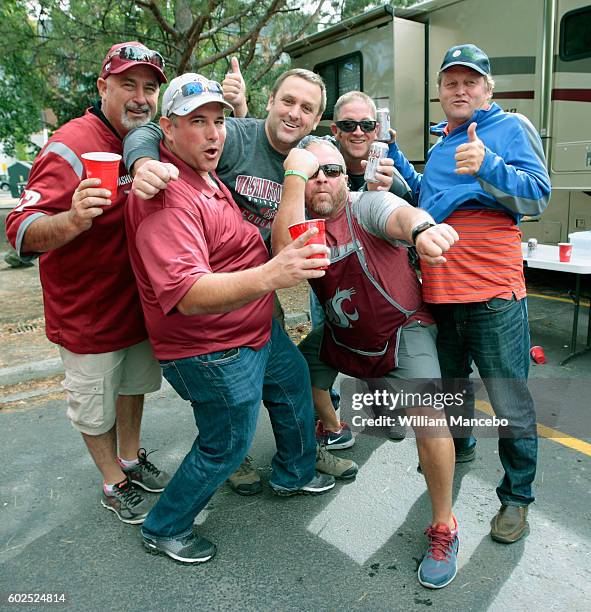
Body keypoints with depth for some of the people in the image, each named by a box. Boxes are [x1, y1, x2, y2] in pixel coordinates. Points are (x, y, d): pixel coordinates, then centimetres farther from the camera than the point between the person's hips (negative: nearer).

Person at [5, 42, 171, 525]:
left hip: (139, 299, 7)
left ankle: (132, 459, 47)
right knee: (95, 404, 11)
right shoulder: (71, 147, -23)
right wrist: (72, 220, -51)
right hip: (88, 310, -7)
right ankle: (115, 484, 35)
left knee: (134, 384, 24)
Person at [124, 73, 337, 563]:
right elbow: (189, 295, -42)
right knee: (227, 446, 6)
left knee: (294, 380, 26)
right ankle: (165, 529, 32)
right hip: (213, 352, -10)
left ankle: (295, 473, 51)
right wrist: (268, 275, -56)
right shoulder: (168, 197, -29)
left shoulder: (203, 172, 5)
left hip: (258, 329, 11)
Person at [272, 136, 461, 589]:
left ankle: (444, 527, 0)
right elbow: (284, 253, -30)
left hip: (402, 329, -4)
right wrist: (294, 175, -29)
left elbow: (399, 214, -39)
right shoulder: (299, 223, -5)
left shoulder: (367, 205, -15)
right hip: (340, 335, 5)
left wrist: (423, 228, -64)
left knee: (427, 415, -24)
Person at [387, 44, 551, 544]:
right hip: (439, 290, 7)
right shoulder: (441, 143, 19)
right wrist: (393, 157, 19)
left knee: (510, 403, 2)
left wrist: (487, 165, -28)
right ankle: (459, 446, 49)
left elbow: (537, 196, -12)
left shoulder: (512, 127, 0)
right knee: (451, 382, 23)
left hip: (492, 293, -6)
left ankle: (517, 496, 21)